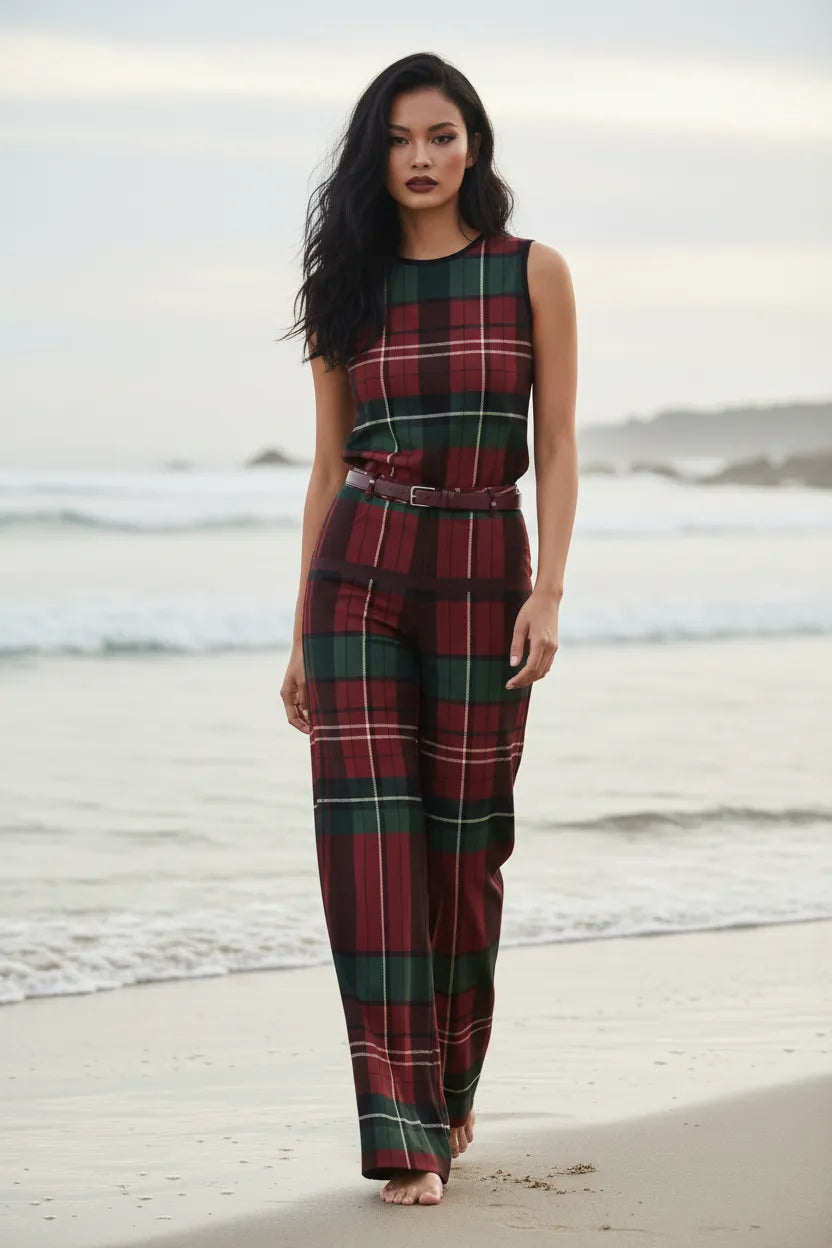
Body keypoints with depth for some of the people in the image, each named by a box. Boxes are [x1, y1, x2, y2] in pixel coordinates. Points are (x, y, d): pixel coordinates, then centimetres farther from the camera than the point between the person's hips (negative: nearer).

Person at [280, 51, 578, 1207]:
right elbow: (330, 465, 10)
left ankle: (453, 1088, 26)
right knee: (371, 839, -8)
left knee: (463, 843, 3)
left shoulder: (531, 273, 3)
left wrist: (548, 592, -11)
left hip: (481, 574, -1)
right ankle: (407, 1133, -7)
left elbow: (557, 446, 0)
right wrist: (301, 634, 8)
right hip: (359, 572, 1)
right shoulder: (347, 289, 8)